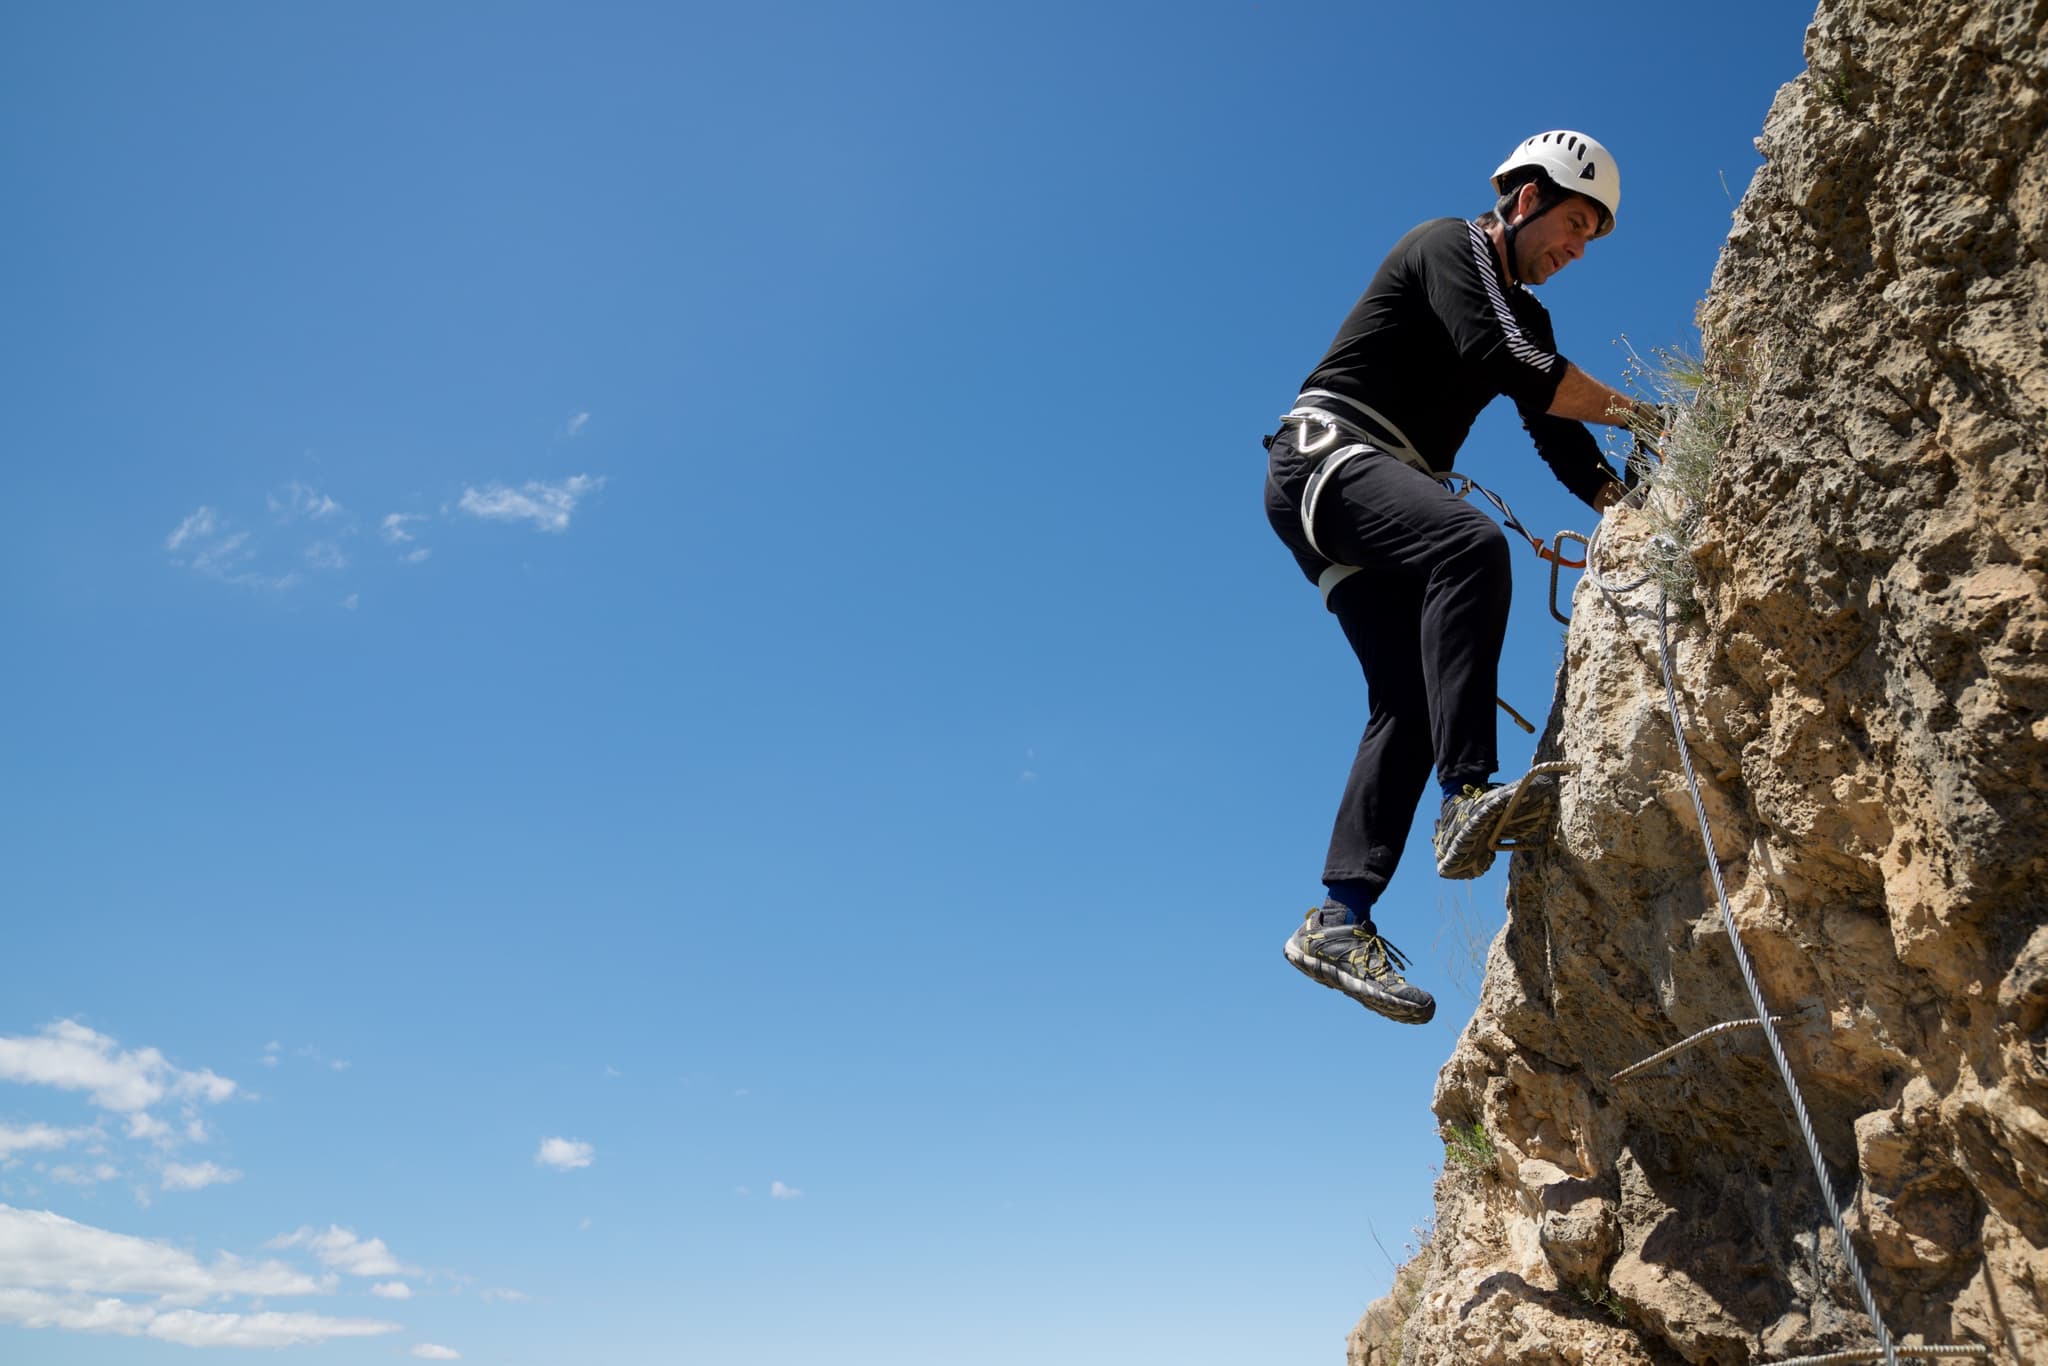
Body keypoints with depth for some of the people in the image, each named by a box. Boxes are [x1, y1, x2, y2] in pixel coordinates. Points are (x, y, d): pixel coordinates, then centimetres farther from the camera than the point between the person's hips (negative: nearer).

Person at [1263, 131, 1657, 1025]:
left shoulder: (1526, 317, 25)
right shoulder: (1448, 246, 0)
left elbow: (1559, 435, 15)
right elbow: (1499, 359, -18)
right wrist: (1631, 411, -13)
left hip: (1381, 500, 9)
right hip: (1324, 455, -9)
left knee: (1409, 702, -7)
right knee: (1472, 543, -35)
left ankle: (1340, 921, -11)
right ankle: (1470, 795, -43)